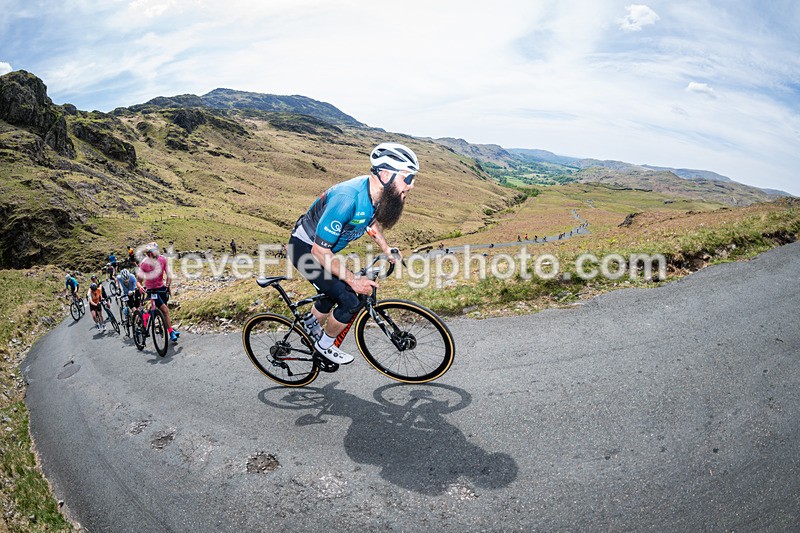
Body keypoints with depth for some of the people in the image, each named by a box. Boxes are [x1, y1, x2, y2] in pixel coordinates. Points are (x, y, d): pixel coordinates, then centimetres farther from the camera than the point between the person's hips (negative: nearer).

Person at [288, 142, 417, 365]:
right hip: (306, 249, -8)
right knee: (350, 302, -9)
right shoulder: (347, 199, -38)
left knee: (331, 295, 24)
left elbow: (371, 221, 14)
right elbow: (320, 252, -32)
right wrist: (353, 280, -25)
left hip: (322, 247, 9)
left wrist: (387, 249, 5)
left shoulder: (375, 193, -11)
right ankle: (325, 346, 17)